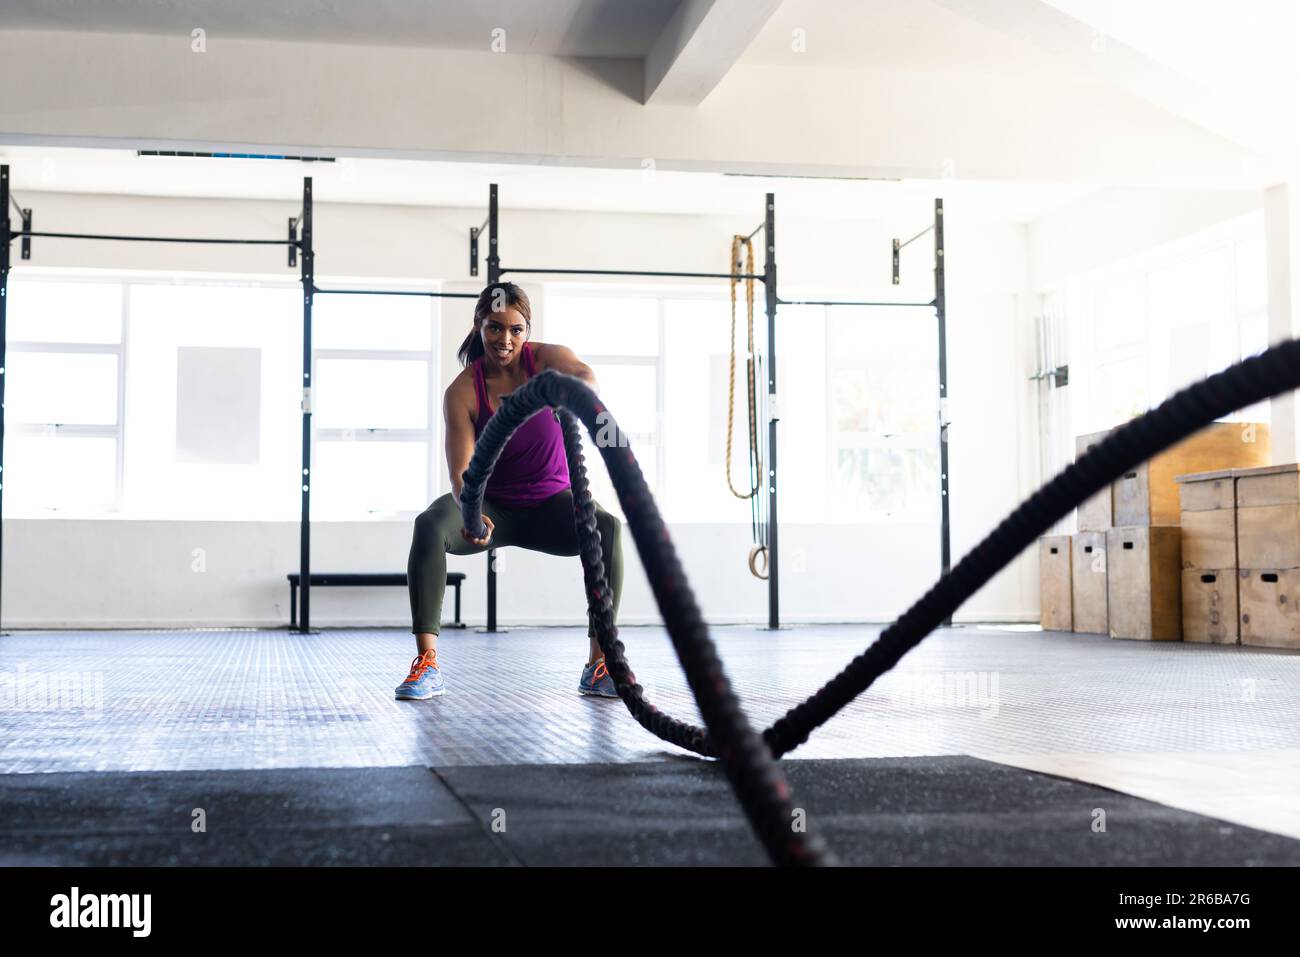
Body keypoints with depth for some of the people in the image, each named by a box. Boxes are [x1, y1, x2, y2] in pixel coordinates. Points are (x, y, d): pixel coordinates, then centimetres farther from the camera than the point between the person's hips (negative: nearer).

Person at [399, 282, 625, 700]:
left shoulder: (545, 358, -13)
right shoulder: (462, 392, -15)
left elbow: (585, 376, -36)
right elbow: (462, 469, -25)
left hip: (549, 503, 0)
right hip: (493, 505, 0)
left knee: (607, 526, -31)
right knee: (429, 525, -31)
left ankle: (599, 666, -25)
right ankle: (427, 664, -31)